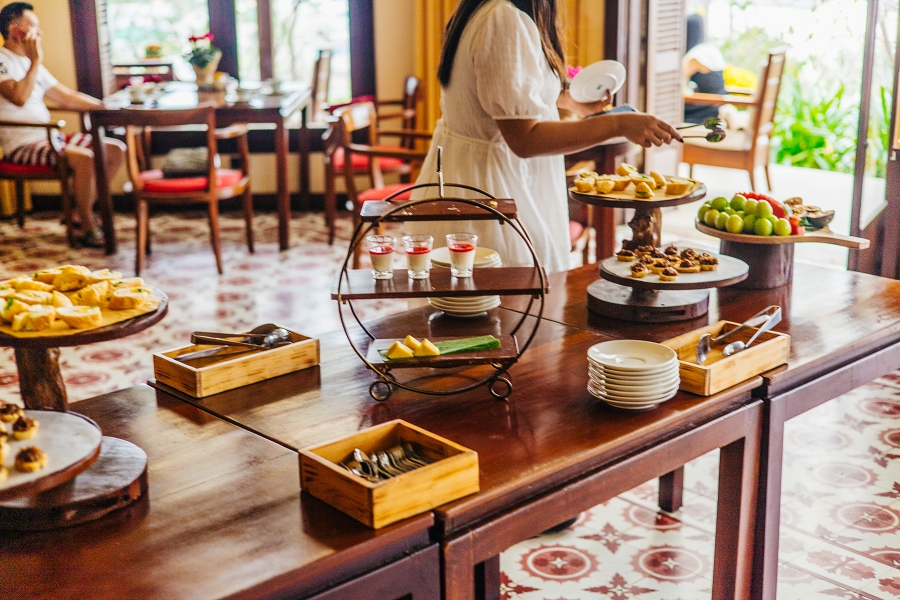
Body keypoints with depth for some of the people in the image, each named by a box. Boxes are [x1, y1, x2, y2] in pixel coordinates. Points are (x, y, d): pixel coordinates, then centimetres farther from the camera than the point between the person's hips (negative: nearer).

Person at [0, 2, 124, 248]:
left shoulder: (30, 63, 19)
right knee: (84, 158, -32)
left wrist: (105, 107, 11)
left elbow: (65, 97, 20)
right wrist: (36, 61, -18)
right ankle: (87, 229, -18)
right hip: (21, 145, -9)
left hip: (46, 139, 9)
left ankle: (83, 210, 7)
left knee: (116, 149, 1)